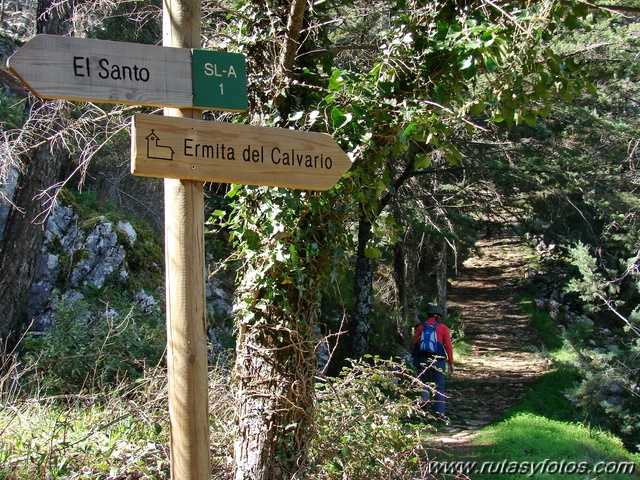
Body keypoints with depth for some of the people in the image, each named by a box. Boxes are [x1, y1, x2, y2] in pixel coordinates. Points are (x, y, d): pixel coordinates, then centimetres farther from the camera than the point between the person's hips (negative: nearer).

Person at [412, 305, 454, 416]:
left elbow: (415, 343, 3)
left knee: (424, 381, 17)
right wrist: (451, 363, 3)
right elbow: (448, 346, -2)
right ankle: (439, 412, 5)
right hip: (438, 360, -1)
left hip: (423, 358, 1)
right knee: (439, 387, 9)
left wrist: (416, 360, 10)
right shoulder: (443, 328, 2)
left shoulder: (421, 326, 6)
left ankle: (424, 397, -13)